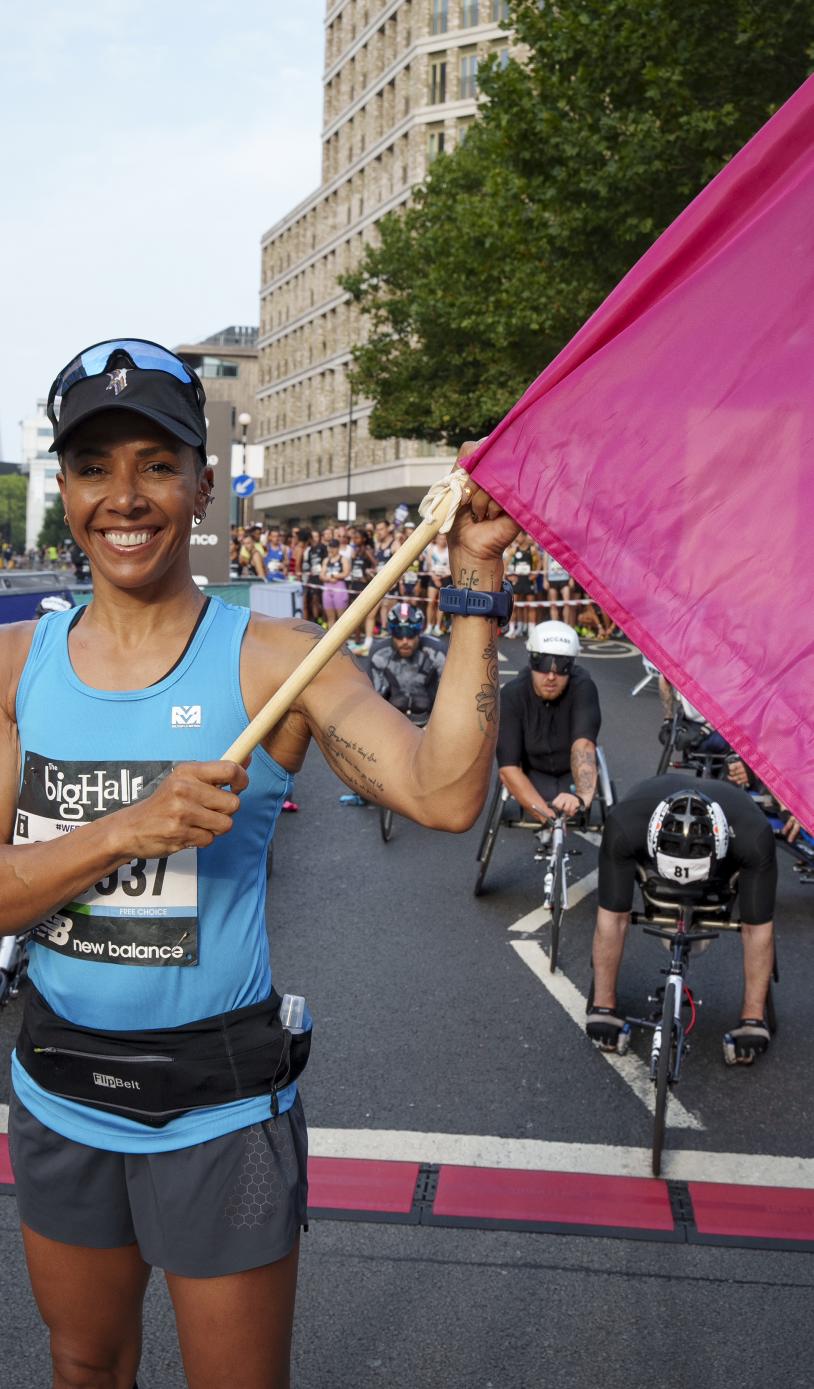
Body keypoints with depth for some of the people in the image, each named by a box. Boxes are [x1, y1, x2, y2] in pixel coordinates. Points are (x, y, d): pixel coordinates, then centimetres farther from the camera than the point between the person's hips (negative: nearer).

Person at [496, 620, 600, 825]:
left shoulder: (582, 687, -27)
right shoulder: (511, 695, -25)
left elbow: (584, 744, -45)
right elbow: (508, 768, -33)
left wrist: (583, 796, -65)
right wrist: (547, 815, -46)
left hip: (574, 773, 0)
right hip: (533, 774, 0)